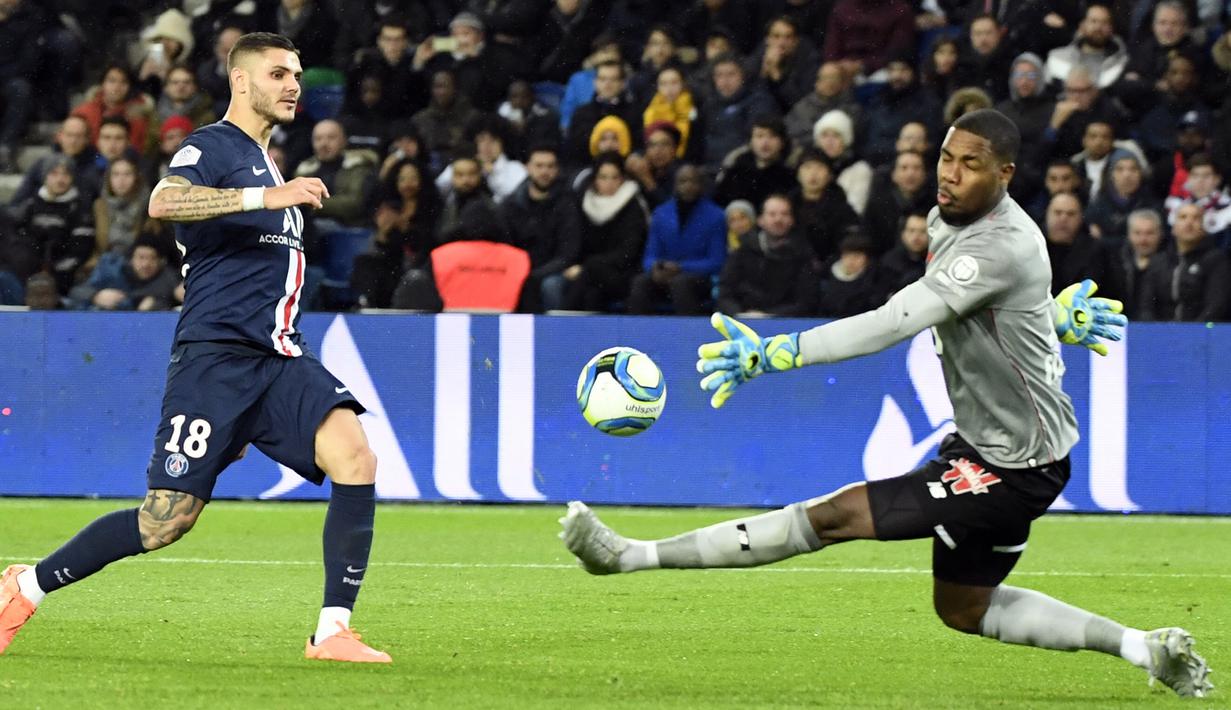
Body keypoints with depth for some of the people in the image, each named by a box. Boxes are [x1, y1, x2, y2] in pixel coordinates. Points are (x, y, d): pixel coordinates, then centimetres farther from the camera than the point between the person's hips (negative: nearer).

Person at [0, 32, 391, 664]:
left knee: (355, 458, -18)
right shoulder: (211, 148, -3)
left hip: (279, 358, 7)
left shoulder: (266, 163, 24)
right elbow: (163, 202, -26)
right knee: (166, 522, -8)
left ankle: (333, 631, -17)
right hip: (215, 354, -7)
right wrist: (267, 197, -32)